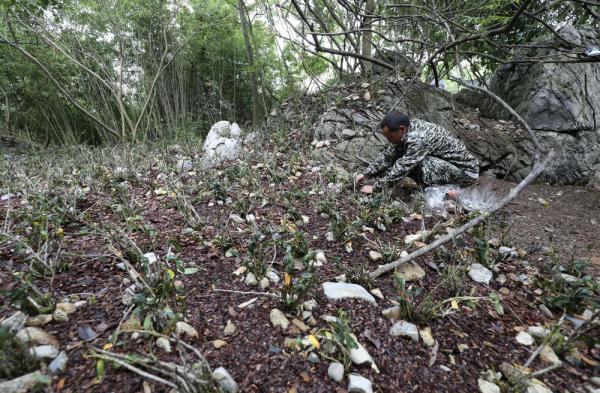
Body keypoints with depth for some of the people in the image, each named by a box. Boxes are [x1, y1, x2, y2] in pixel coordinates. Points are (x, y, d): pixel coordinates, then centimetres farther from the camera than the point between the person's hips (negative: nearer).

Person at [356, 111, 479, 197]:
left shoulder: (419, 138, -32)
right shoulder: (407, 130, -6)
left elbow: (401, 169, -30)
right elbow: (388, 155, 1)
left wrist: (375, 188, -21)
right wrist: (366, 174, -5)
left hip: (466, 170, -9)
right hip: (448, 164, 9)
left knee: (423, 163, -32)